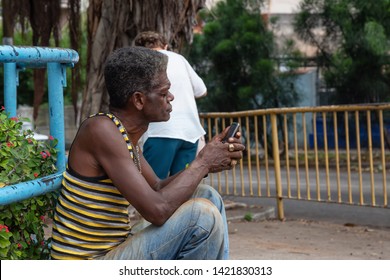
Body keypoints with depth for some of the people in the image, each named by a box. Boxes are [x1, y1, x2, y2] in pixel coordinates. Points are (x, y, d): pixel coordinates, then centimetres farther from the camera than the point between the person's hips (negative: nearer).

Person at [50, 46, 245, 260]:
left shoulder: (125, 133, 8)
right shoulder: (100, 129, -21)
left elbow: (159, 188, 19)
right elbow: (157, 210, -27)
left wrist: (206, 164, 3)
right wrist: (202, 163, -12)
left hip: (114, 252, 10)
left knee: (207, 197, 10)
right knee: (203, 216, -21)